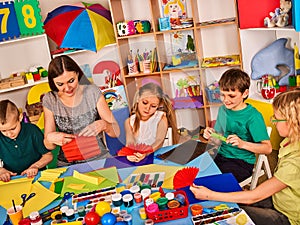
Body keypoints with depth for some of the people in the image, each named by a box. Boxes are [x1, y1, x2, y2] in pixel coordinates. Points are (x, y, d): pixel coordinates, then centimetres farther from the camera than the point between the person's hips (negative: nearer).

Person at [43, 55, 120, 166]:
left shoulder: (92, 92, -4)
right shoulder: (49, 100, -1)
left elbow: (116, 132, -2)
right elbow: (49, 146, 4)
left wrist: (103, 125, -23)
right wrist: (50, 138, -19)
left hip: (98, 157, -1)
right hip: (67, 163, 1)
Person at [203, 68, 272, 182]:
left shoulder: (253, 116, -14)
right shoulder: (223, 109, 7)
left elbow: (268, 148, -14)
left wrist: (242, 144, -27)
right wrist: (212, 136, -8)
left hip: (242, 163, -6)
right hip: (221, 157, 6)